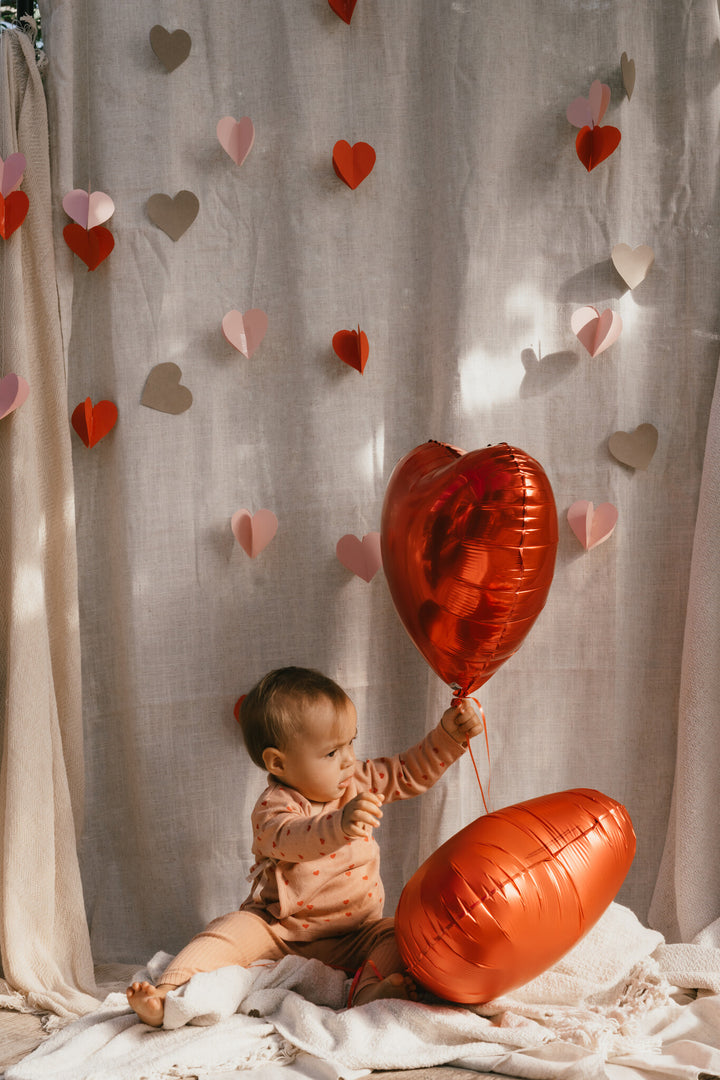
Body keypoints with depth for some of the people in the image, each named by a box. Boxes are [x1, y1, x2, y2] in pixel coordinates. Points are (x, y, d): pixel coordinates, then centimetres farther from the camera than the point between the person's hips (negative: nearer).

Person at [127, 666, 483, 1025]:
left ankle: (371, 991, -45)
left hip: (353, 933, 4)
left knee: (399, 939, -22)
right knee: (232, 930, -26)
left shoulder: (361, 782, 1)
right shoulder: (274, 807, -19)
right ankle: (166, 998, -34)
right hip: (279, 927, -3)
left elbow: (413, 773, 9)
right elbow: (289, 840, -42)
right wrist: (341, 824, -61)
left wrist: (449, 734, -7)